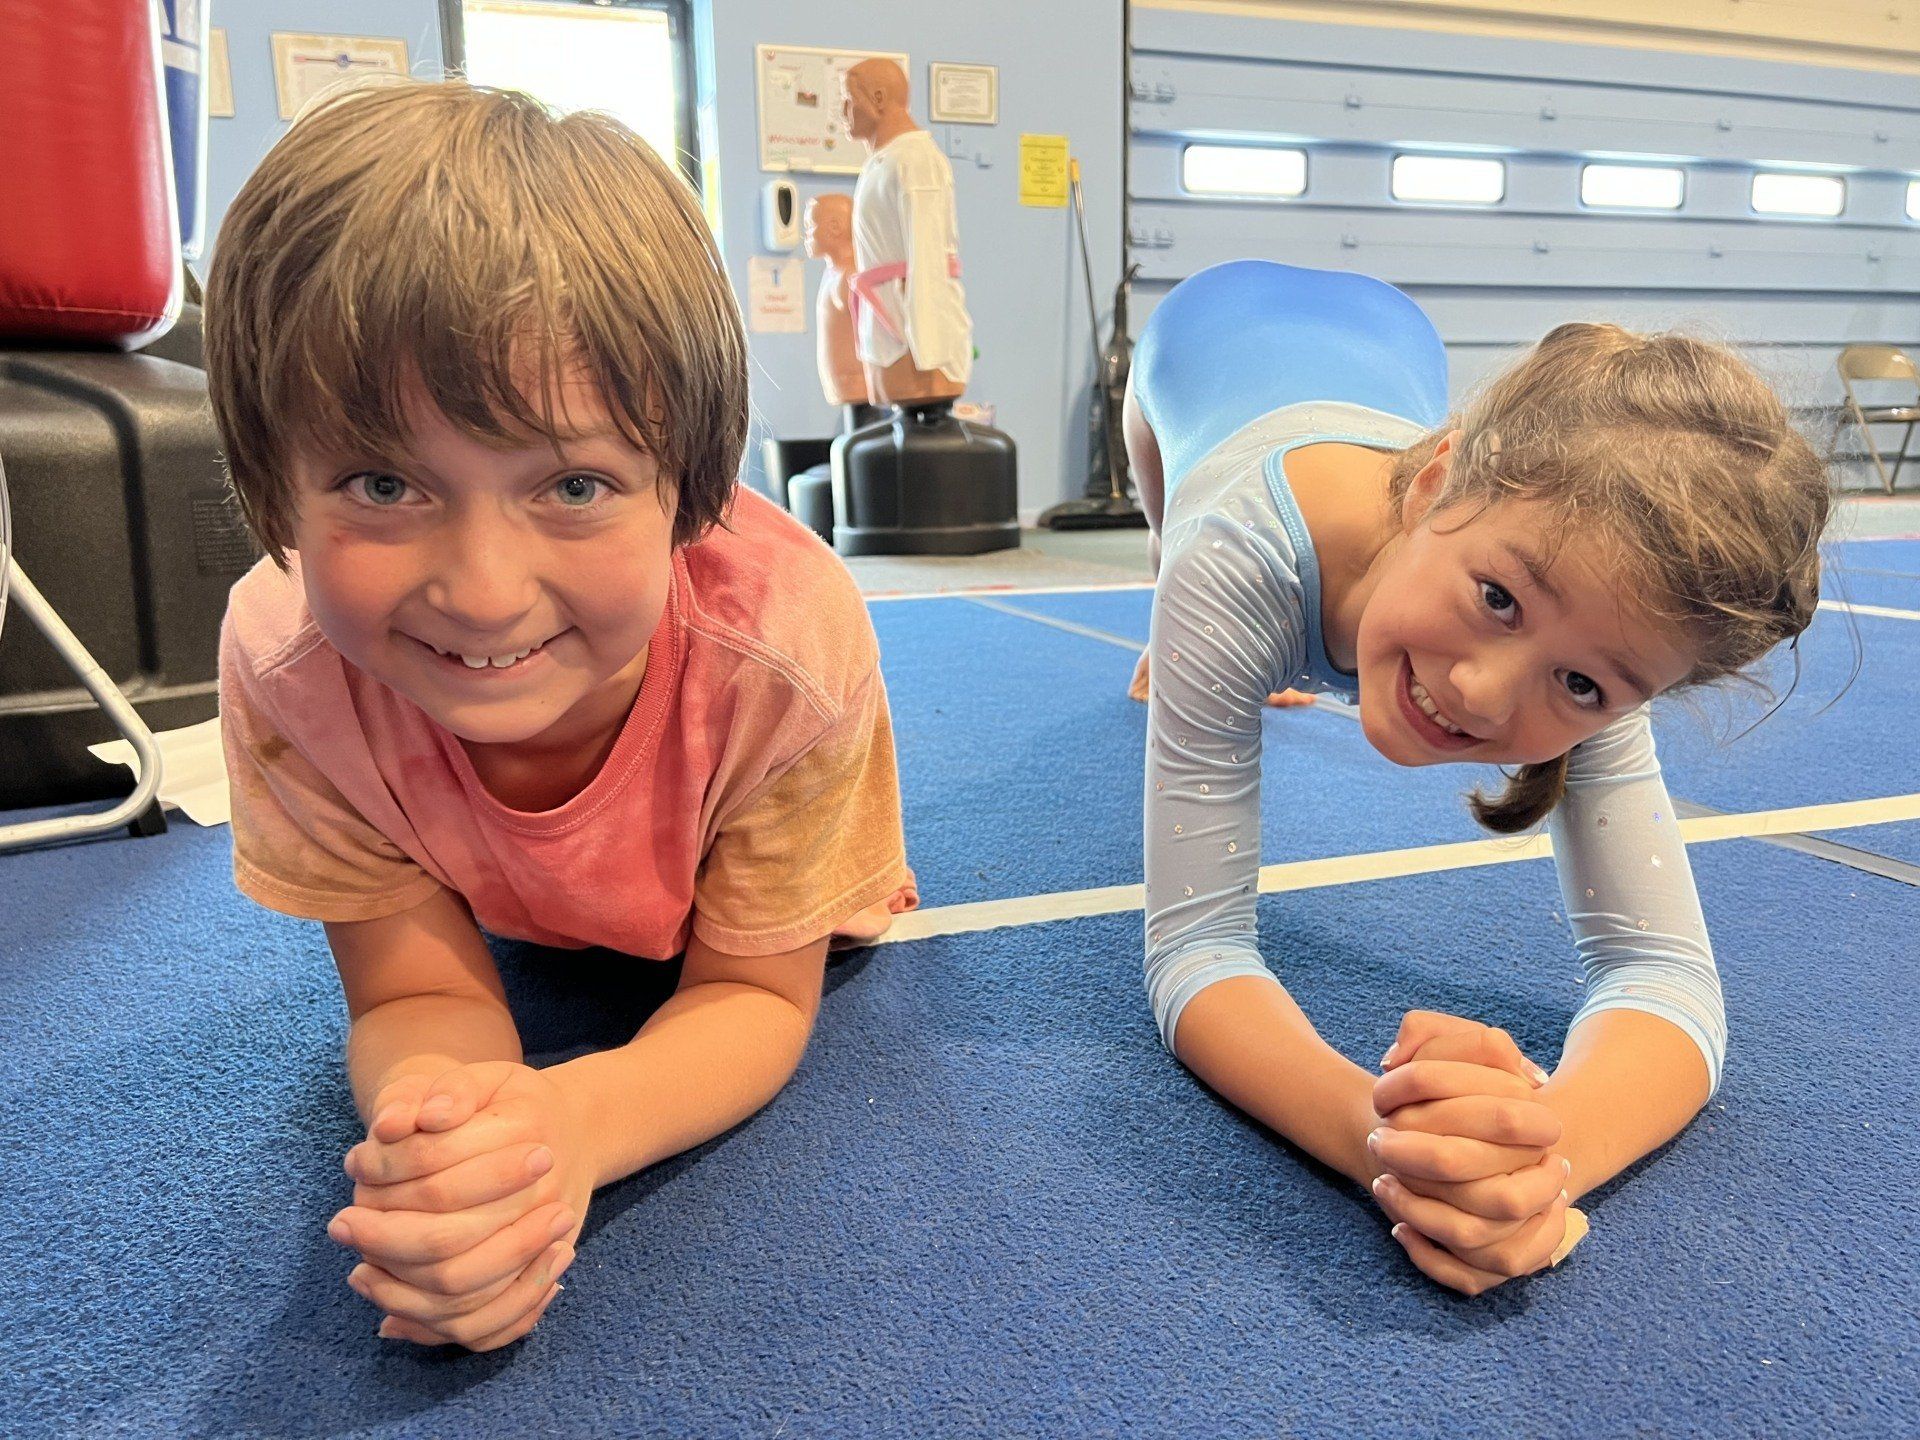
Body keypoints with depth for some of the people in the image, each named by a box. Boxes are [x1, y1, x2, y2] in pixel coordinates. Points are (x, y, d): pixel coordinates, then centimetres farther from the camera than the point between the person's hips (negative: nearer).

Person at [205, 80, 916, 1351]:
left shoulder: (787, 642, -44)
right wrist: (441, 1142, -55)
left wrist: (571, 1125, -54)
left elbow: (758, 994, -32)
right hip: (523, 930, 2)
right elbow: (417, 990, -29)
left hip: (736, 903, -1)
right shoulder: (284, 659, -38)